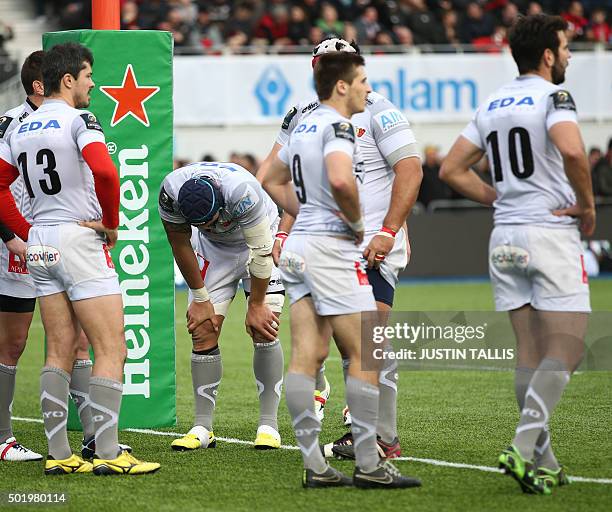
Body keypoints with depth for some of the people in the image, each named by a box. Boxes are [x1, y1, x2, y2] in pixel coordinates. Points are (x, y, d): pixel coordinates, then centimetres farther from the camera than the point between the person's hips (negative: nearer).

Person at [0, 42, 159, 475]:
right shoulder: (78, 120, -11)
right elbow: (104, 170, -27)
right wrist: (112, 223, -12)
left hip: (41, 246, 8)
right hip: (80, 240, -8)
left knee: (61, 350, 10)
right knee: (111, 349, -4)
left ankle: (59, 454, 8)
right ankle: (107, 454, -9)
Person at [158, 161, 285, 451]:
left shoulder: (241, 191, -40)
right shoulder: (171, 193, -29)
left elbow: (260, 250, -27)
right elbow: (181, 246, -11)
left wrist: (256, 305, -17)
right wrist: (200, 298, -6)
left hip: (258, 239, -3)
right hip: (214, 249, 3)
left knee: (263, 330, -15)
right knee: (204, 332, -7)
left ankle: (268, 425, -9)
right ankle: (202, 429, -3)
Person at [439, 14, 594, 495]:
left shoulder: (492, 105, 13)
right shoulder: (552, 97, -9)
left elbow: (453, 169, 16)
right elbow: (572, 151, -28)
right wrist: (587, 205, -13)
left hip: (505, 237, 7)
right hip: (551, 234, -7)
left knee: (530, 351, 9)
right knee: (566, 350, -5)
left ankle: (543, 461, 9)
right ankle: (523, 447, -18)